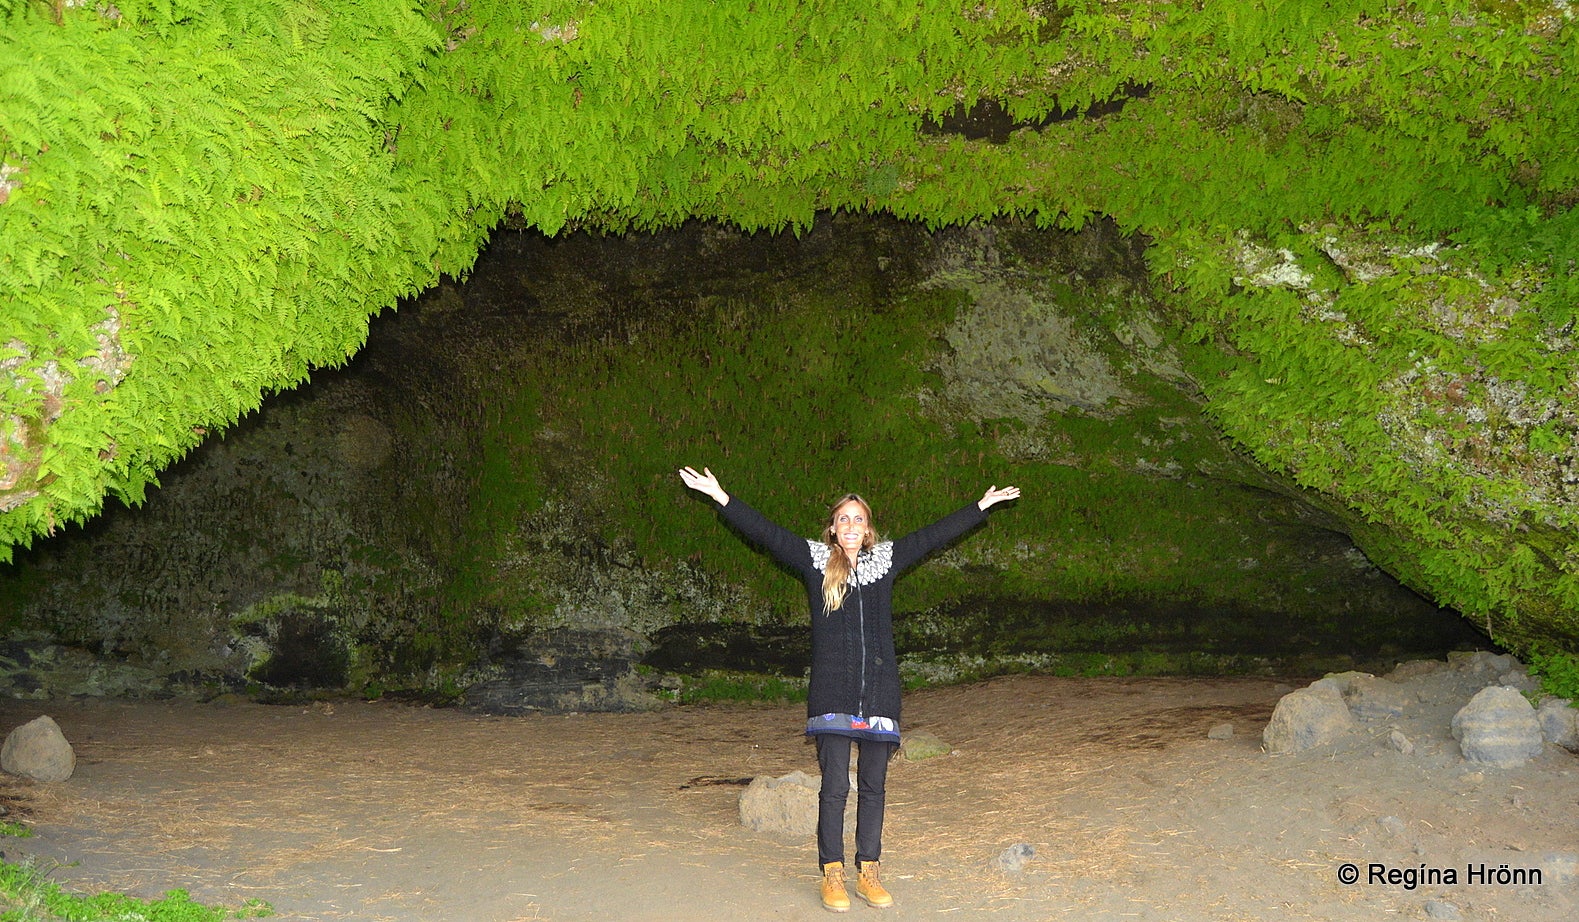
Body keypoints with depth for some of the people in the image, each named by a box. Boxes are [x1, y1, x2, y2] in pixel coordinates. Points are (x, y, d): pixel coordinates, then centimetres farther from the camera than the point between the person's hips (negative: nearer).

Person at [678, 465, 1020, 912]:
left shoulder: (885, 559, 13)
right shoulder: (815, 559, 6)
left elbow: (933, 535, 20)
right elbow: (765, 532, 3)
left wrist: (982, 506, 25)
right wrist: (719, 497, -3)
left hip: (879, 687, 3)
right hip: (832, 691, -3)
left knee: (873, 785, 7)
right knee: (835, 785, -5)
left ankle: (868, 873, 16)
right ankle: (832, 875, 5)